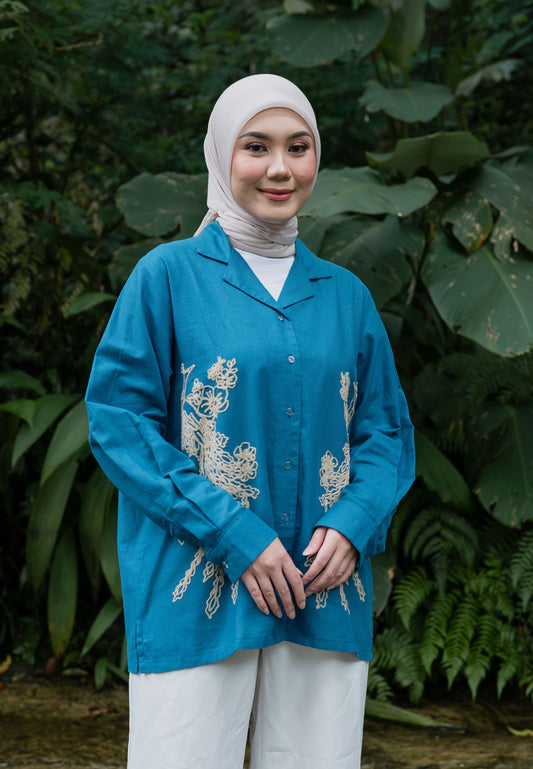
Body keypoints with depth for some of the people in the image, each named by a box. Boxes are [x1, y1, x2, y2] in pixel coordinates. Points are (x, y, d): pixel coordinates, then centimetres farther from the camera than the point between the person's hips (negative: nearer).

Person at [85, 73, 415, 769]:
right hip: (195, 596, -3)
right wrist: (233, 534, -13)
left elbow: (386, 430, 14)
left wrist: (353, 526, -7)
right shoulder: (168, 276, 1)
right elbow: (118, 421, -5)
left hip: (327, 596, 4)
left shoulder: (345, 295, 13)